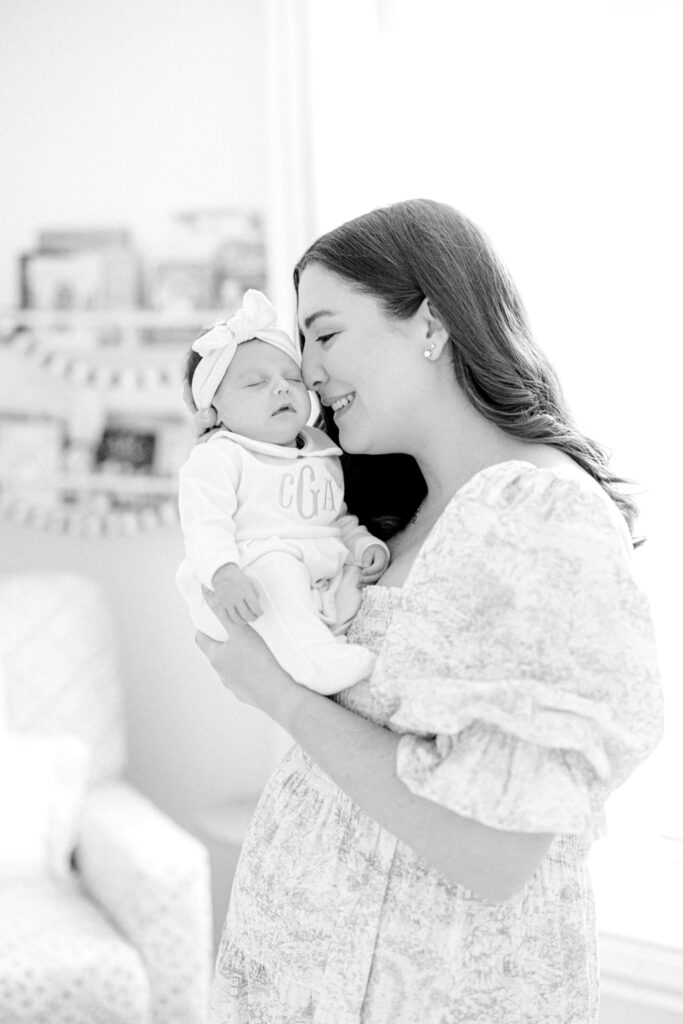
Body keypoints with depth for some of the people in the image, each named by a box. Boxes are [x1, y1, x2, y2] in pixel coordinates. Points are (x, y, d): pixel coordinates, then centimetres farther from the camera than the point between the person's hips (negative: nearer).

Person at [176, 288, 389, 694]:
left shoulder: (323, 458, 22)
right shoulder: (218, 459, -1)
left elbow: (341, 520, 29)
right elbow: (205, 524, -14)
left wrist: (365, 544, 7)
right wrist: (224, 573, -33)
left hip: (327, 576, 7)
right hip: (256, 566, -7)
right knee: (277, 571, -36)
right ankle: (315, 657, -42)